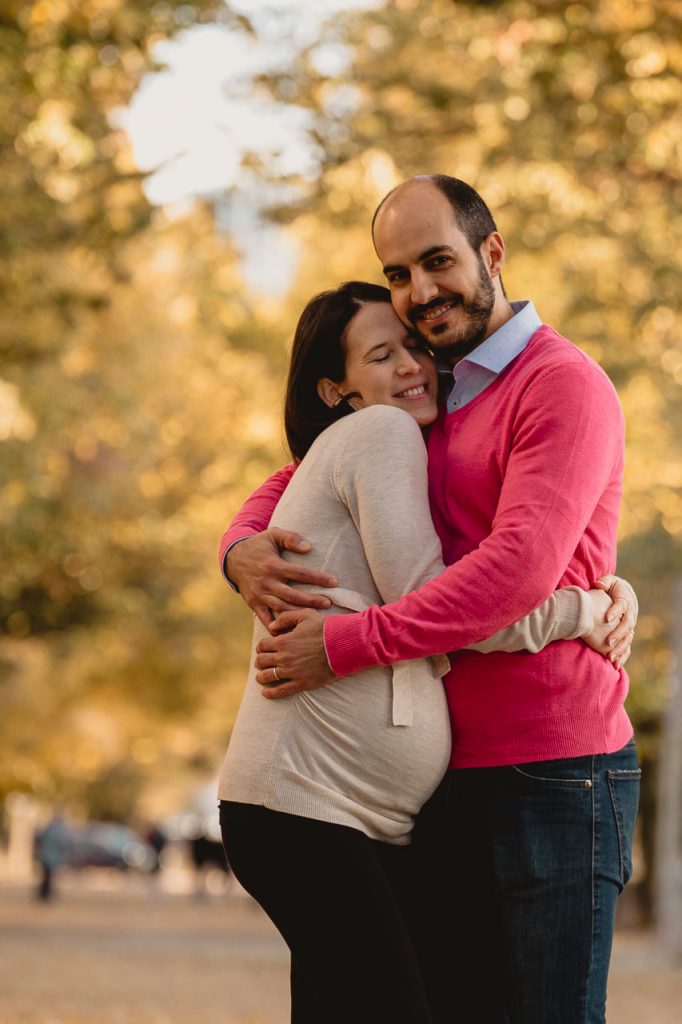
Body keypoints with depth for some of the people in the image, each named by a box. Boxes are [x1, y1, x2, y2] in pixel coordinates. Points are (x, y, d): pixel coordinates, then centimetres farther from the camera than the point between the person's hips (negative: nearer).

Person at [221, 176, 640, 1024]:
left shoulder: (564, 385, -10)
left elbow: (519, 570, -22)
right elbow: (297, 484, 22)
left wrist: (343, 645, -20)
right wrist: (244, 547, -4)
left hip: (555, 776, -8)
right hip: (451, 781, 8)